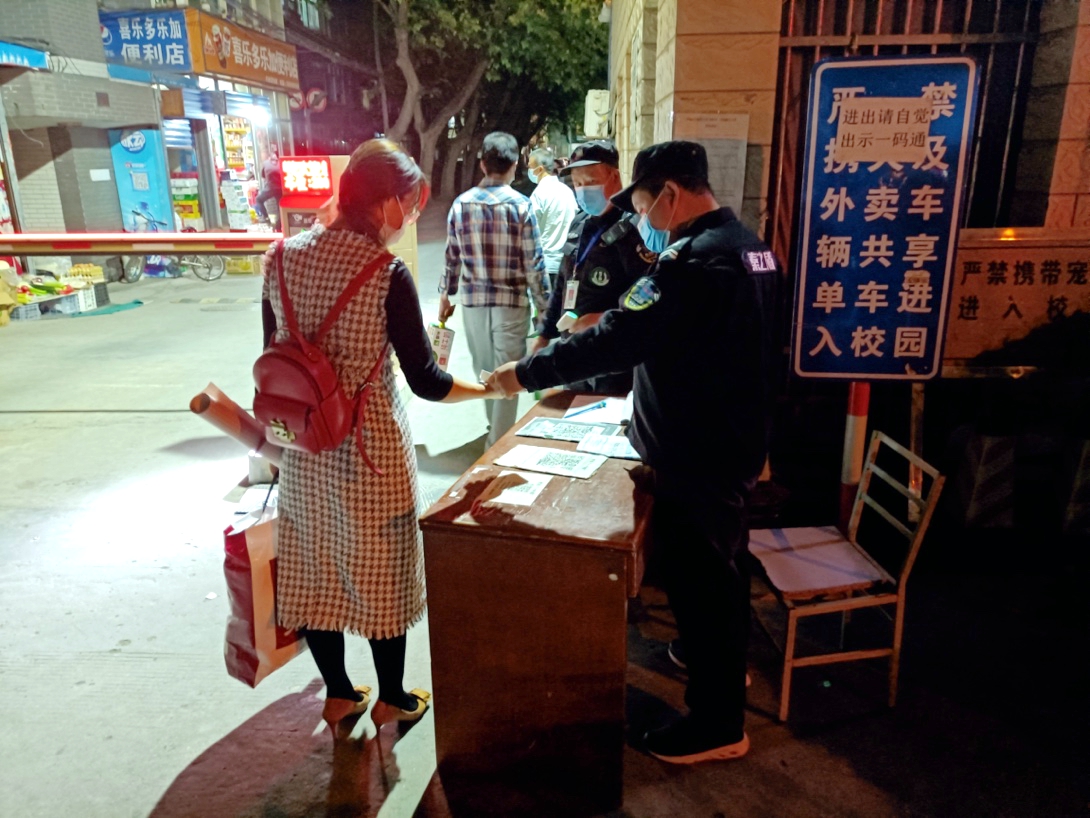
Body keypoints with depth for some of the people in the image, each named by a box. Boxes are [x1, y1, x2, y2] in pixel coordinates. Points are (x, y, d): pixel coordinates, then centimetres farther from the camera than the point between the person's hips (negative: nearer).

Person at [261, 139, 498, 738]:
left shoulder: (283, 257, -2)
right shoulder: (387, 274, -18)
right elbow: (426, 381, -16)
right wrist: (492, 387, -1)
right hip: (371, 448, -5)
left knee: (313, 567, 18)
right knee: (381, 570, 13)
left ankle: (338, 694, 35)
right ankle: (392, 700, 30)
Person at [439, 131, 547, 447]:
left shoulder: (461, 203, -1)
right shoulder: (521, 205, -10)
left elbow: (452, 257, 5)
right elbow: (533, 265, -9)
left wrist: (445, 295, 18)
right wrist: (544, 306, 1)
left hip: (473, 301, 4)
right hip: (511, 302, -3)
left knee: (483, 372, 19)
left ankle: (495, 429, 36)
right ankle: (499, 444, 9)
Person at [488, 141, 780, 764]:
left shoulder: (697, 259, -25)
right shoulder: (749, 246, 8)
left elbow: (619, 337, -29)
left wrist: (527, 374, -20)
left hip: (696, 456, -10)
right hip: (737, 444, 10)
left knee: (698, 579, 4)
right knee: (726, 561, 26)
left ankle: (718, 724, 22)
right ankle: (728, 664, 49)